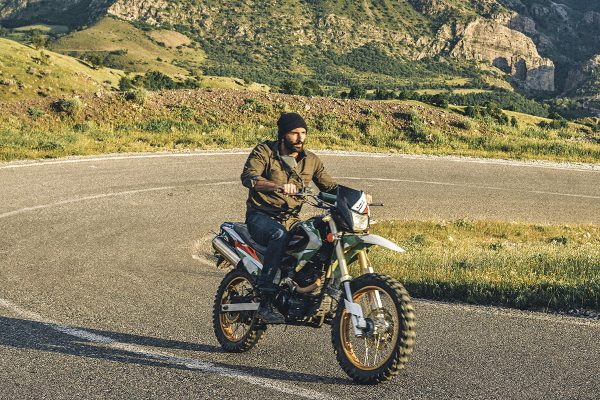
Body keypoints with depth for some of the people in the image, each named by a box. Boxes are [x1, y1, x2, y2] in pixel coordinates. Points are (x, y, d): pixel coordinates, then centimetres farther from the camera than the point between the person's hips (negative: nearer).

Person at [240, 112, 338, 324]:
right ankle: (266, 302, -39)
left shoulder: (310, 160, 11)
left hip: (291, 219, 5)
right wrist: (278, 186, -39)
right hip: (261, 216, -5)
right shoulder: (264, 151, -5)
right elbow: (248, 177, -22)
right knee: (280, 235, -39)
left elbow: (329, 186, 13)